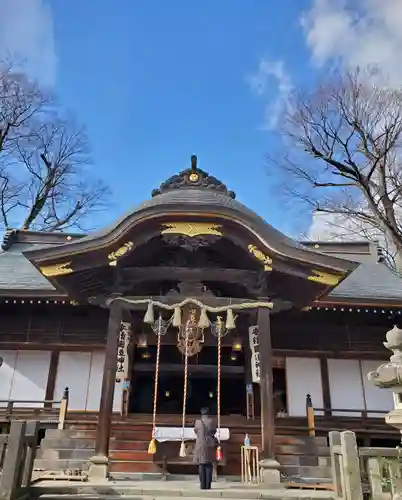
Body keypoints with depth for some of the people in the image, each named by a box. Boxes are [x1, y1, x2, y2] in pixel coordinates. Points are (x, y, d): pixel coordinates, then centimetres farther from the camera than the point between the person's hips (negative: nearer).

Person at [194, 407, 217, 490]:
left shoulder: (198, 421, -5)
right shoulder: (212, 421, -4)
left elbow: (195, 431, 9)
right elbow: (214, 431, 8)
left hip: (200, 445, 0)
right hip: (210, 445, 0)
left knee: (201, 465, 7)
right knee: (209, 465, 7)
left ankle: (202, 485, 5)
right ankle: (208, 485, 4)